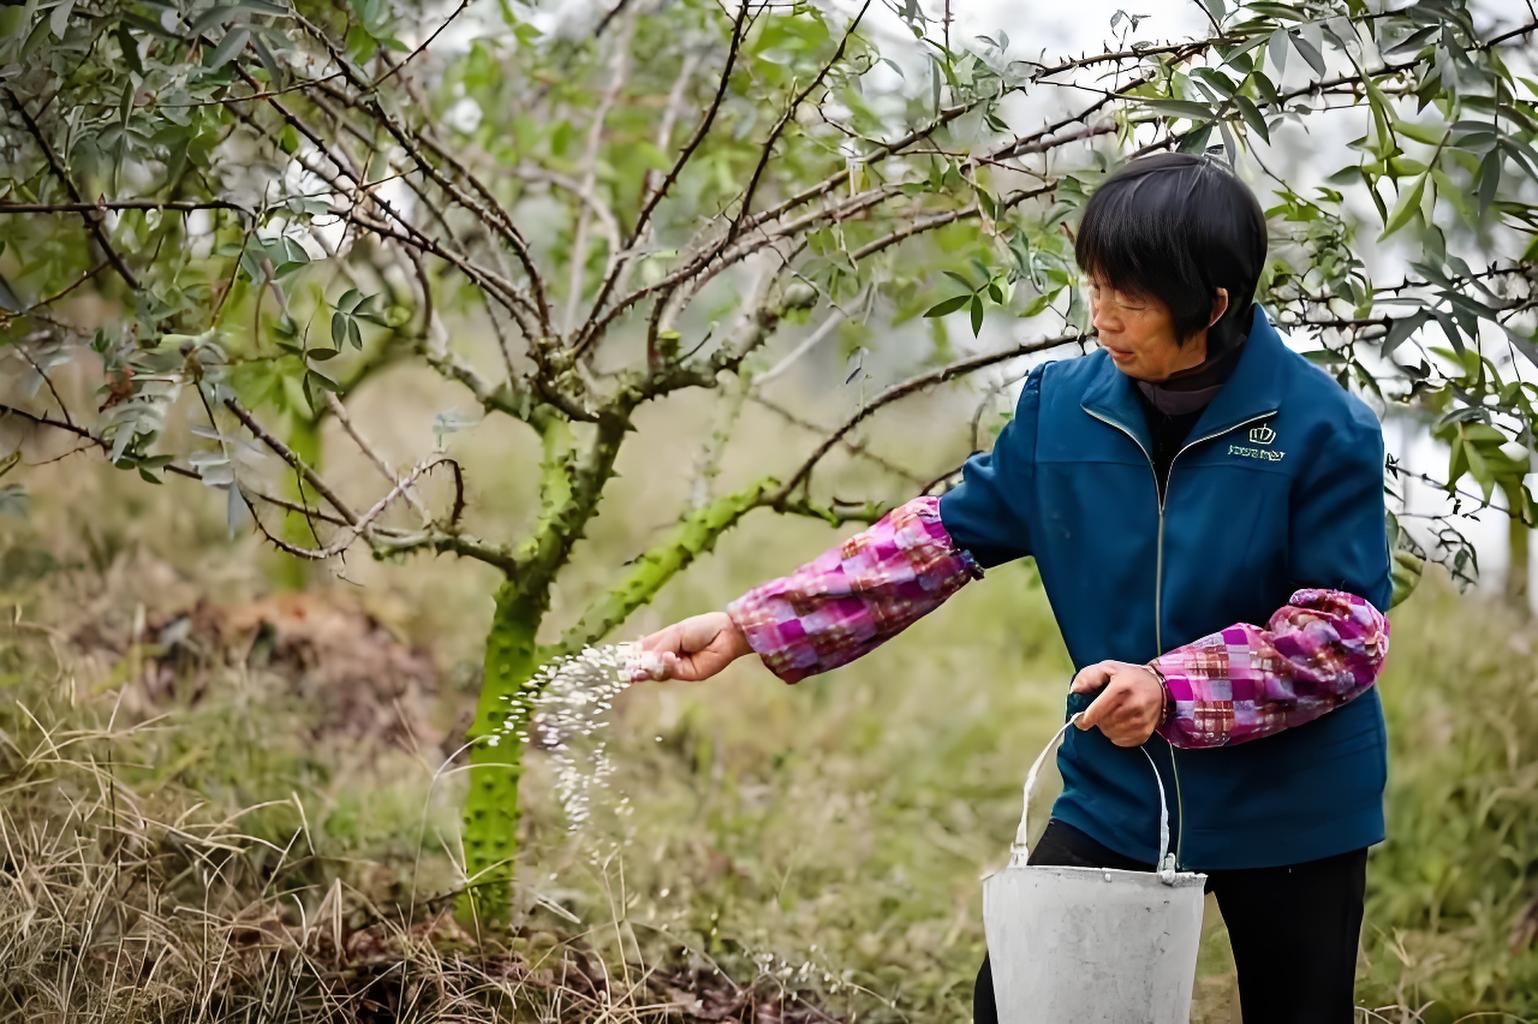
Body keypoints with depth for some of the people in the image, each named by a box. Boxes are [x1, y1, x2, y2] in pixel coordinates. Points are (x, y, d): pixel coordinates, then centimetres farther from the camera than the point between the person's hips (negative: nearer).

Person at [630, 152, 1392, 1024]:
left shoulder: (1326, 429, -16)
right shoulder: (1062, 405, -5)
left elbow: (1347, 628, -16)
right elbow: (943, 538, -2)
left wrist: (1173, 689, -27)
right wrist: (747, 626, -9)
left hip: (1292, 818, -3)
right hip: (1116, 798, 3)